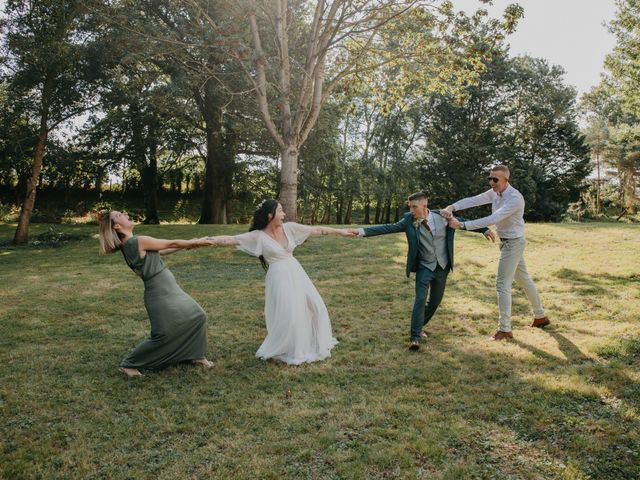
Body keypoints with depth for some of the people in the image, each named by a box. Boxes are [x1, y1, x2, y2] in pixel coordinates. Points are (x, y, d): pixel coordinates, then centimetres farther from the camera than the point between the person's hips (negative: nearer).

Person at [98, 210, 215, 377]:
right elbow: (171, 244, -9)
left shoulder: (129, 244, 7)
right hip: (160, 294, -10)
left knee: (198, 316, 14)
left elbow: (161, 250, 13)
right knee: (163, 336, -1)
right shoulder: (139, 241, -20)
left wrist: (188, 244, 13)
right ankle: (129, 364, 14)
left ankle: (196, 355, 28)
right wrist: (195, 242, 4)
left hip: (168, 290, 10)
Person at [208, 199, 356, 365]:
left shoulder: (289, 228, 2)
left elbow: (317, 230, 5)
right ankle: (288, 351, 19)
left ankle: (311, 345, 34)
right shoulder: (258, 236, -10)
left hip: (296, 273, 6)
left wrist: (340, 231, 7)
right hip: (279, 277, -6)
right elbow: (231, 239, -17)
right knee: (287, 315, -5)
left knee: (314, 307, 12)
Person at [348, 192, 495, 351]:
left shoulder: (442, 216, -11)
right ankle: (415, 337, -8)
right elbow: (388, 228, -19)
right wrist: (362, 231, -29)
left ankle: (419, 326, 34)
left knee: (435, 301, 12)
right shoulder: (409, 220, -14)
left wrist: (484, 229, 1)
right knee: (420, 299, -16)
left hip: (442, 267, 3)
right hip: (424, 267, -2)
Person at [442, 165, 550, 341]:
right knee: (524, 279, 19)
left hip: (513, 242, -9)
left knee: (503, 284, -8)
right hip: (506, 241, 9)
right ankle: (540, 316, 35)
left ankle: (504, 329, 0)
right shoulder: (494, 193, -1)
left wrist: (462, 225, -40)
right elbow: (473, 200, -13)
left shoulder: (515, 199, -27)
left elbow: (492, 219, -36)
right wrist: (452, 207, -32)